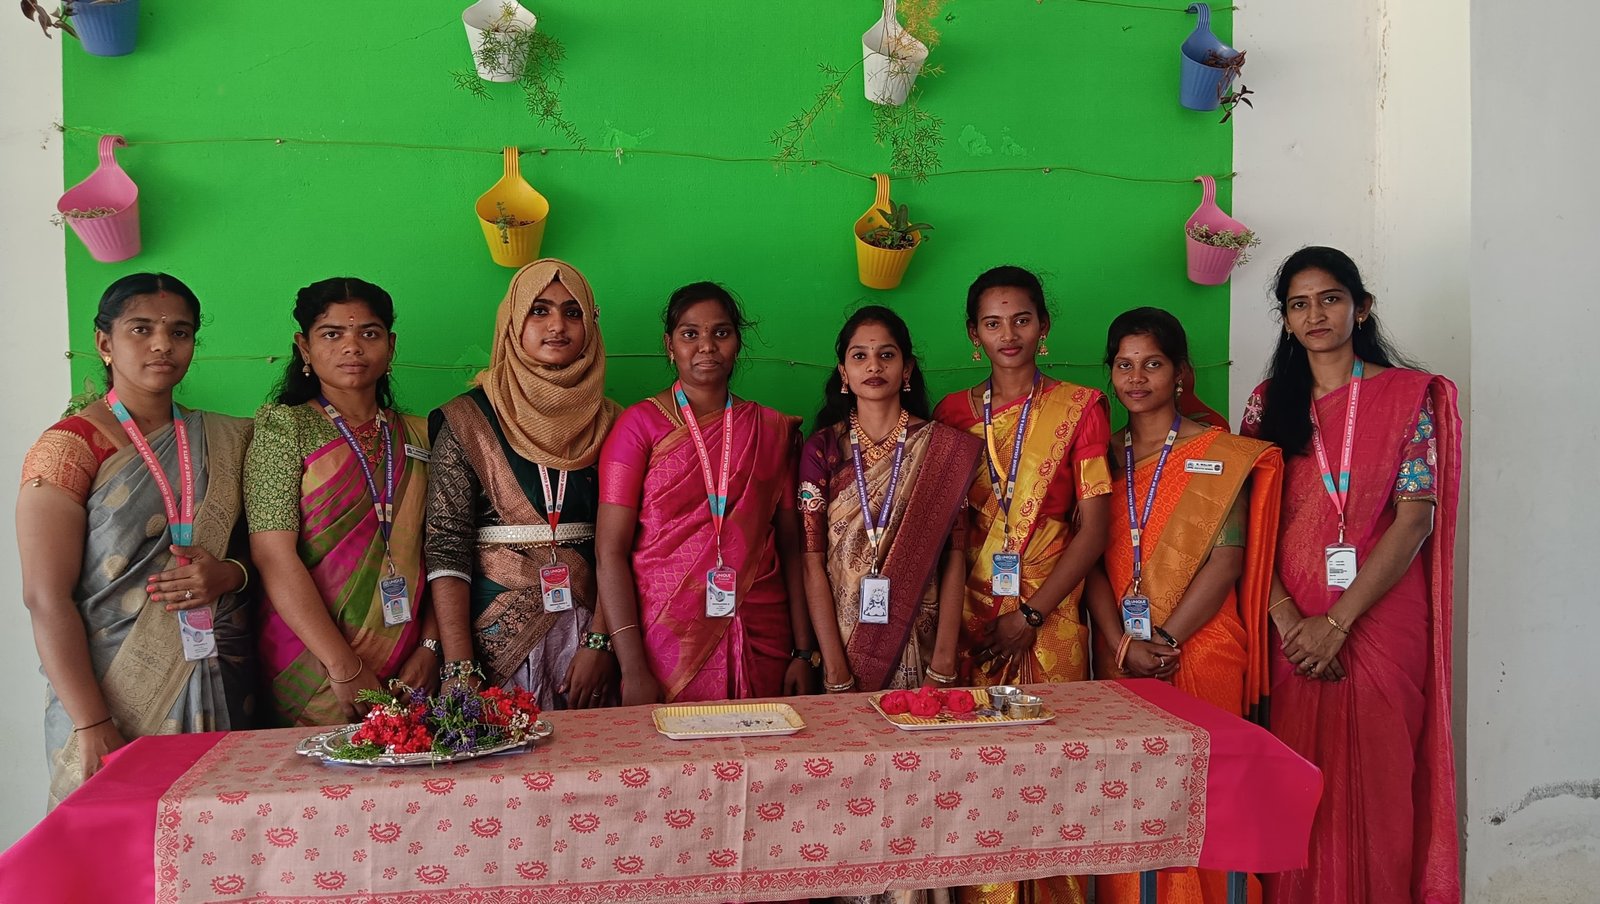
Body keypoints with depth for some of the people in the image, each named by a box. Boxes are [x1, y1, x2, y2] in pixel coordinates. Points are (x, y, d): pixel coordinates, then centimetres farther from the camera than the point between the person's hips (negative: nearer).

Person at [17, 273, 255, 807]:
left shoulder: (227, 441, 10)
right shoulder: (69, 447, -4)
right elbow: (47, 599, -10)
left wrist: (230, 573, -8)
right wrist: (92, 725, -17)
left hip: (220, 694, 4)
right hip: (115, 701, -4)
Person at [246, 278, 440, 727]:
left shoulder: (417, 436, 10)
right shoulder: (283, 426, -2)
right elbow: (274, 557, -11)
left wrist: (430, 647, -7)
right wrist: (346, 668, -16)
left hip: (409, 669, 4)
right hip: (314, 677, -3)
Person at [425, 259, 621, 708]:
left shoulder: (607, 422, 4)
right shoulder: (468, 421, -2)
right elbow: (446, 548, -8)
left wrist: (600, 642, -10)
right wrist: (459, 668, -15)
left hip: (584, 627, 2)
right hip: (495, 630, -2)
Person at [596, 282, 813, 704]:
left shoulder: (772, 429, 7)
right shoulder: (640, 424, -2)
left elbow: (790, 545, 7)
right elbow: (611, 550, -7)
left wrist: (804, 652, 0)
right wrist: (632, 669, -14)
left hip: (762, 644, 3)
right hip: (668, 642, -2)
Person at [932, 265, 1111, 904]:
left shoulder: (1079, 407, 2)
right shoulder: (953, 413, 9)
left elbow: (1093, 528, -3)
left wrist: (1030, 615, -10)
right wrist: (951, 624, -3)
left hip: (1050, 625, -1)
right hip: (971, 626, 2)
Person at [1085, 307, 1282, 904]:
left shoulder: (1220, 455, 0)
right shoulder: (1103, 456, 10)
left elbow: (1226, 560, -8)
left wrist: (1164, 641, -15)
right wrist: (1123, 645, -10)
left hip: (1200, 651, -3)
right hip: (1118, 657, 3)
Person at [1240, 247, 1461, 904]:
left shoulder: (1409, 397, 1)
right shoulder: (1269, 404, 9)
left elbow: (1416, 518, -8)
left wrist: (1337, 621, -15)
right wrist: (1287, 617, -12)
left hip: (1380, 620, -2)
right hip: (1292, 624, 2)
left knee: (1373, 779, 3)